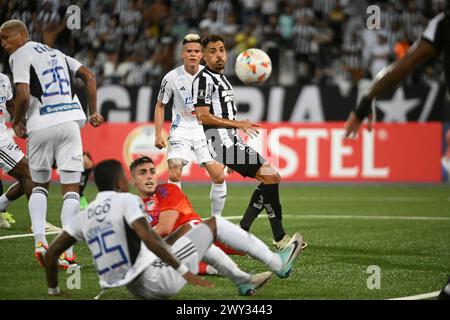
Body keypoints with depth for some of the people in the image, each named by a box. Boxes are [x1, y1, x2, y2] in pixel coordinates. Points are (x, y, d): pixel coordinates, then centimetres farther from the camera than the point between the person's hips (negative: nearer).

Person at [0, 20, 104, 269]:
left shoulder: (20, 56, 0)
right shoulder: (55, 52, 21)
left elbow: (23, 95, -12)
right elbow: (89, 77, 19)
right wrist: (93, 112, 22)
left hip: (41, 125, -4)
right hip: (69, 120, 4)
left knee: (39, 185, 17)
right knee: (70, 188, 3)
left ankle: (39, 240, -1)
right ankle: (67, 253, -4)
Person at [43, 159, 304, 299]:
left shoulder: (85, 216, 10)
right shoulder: (126, 201, -11)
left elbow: (51, 253, 10)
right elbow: (148, 238, -26)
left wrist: (53, 290, 24)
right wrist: (183, 271, -24)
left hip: (138, 288, 8)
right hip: (159, 279, -8)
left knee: (199, 240, 31)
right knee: (213, 224, 7)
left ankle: (244, 282, 33)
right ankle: (279, 264, 13)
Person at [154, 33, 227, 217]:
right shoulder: (172, 77, -7)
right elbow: (160, 105, 5)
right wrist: (158, 135, -2)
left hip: (205, 130, 2)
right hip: (181, 131, -1)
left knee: (219, 177, -6)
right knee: (174, 176, -17)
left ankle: (216, 218, 11)